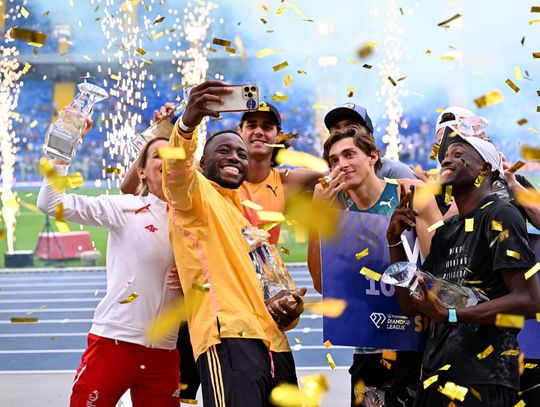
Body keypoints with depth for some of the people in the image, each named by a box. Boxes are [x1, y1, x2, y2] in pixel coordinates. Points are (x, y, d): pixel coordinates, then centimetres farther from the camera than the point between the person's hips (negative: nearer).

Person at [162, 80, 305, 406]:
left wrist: (290, 309, 10)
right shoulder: (196, 194, 8)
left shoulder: (250, 218, 31)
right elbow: (178, 165, -16)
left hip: (273, 343, 8)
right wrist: (189, 122, -37)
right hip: (229, 338, -8)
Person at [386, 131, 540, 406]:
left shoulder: (500, 216, -7)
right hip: (436, 375, 8)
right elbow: (410, 304, 16)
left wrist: (450, 315, -22)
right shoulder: (446, 231, 18)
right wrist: (394, 239, 6)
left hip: (482, 381, -8)